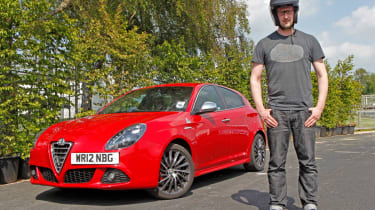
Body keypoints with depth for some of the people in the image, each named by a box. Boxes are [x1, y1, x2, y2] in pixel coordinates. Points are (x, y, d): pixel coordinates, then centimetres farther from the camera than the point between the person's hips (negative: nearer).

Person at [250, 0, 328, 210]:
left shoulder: (309, 41, 11)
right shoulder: (264, 44, 10)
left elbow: (322, 75, 10)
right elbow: (255, 79, 8)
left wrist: (319, 107, -2)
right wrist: (261, 110, -3)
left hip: (305, 111, 1)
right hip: (277, 112, 0)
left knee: (308, 160, 0)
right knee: (277, 162, 1)